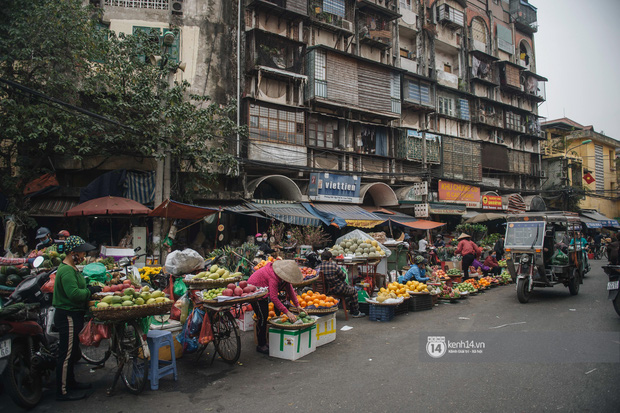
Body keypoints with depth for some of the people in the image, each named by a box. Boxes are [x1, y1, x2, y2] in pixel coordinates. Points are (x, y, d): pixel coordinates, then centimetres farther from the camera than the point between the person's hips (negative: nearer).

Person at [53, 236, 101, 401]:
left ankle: (70, 382, 37)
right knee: (66, 354, -1)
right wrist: (90, 291, -16)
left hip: (72, 315, 11)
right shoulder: (66, 271, -21)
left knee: (72, 352, 22)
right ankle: (63, 391, 9)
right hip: (68, 316, -11)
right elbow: (74, 294, -30)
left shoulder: (71, 268, 14)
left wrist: (89, 288, 5)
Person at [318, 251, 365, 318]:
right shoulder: (333, 265, -21)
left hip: (326, 290, 8)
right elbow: (343, 276, -12)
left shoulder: (318, 268, -6)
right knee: (354, 291, 18)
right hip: (338, 289, -7)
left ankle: (351, 309, 46)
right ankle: (355, 313, 24)